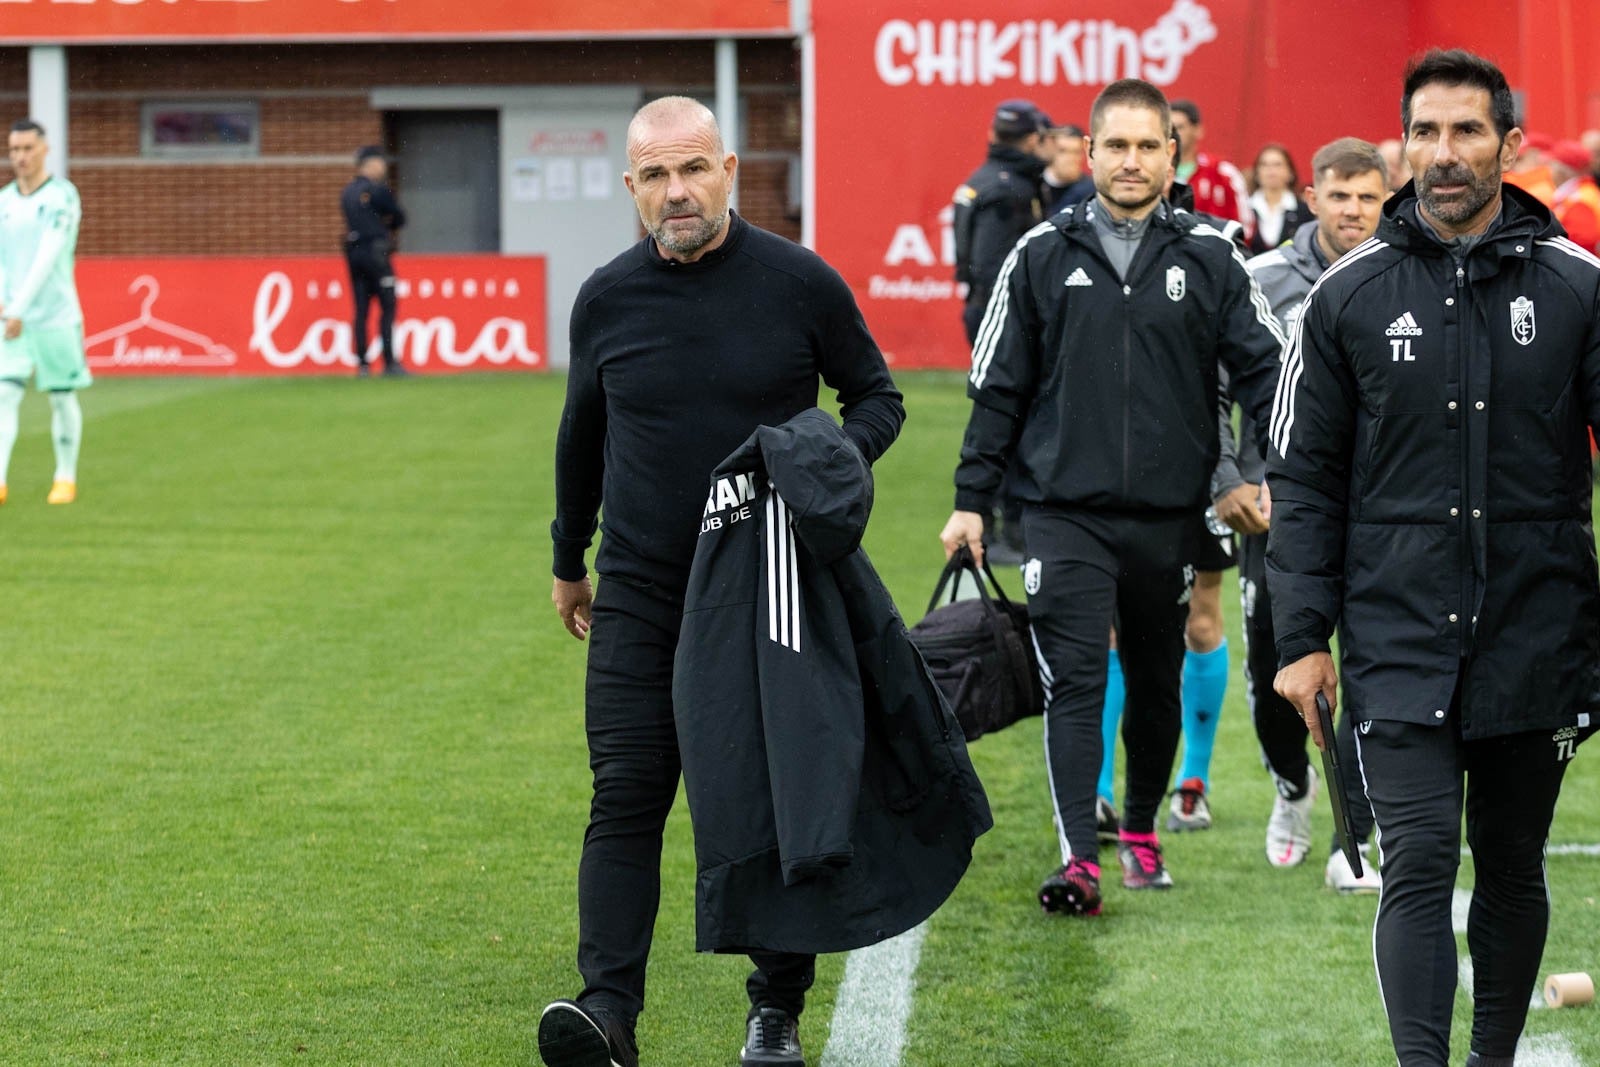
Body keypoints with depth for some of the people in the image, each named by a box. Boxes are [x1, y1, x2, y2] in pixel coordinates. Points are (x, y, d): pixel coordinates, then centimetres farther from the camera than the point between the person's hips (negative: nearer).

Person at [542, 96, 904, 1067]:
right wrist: (570, 564, 25)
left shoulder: (800, 283, -5)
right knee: (627, 797, -9)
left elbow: (877, 396, 7)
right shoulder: (608, 299, 2)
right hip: (640, 596, 1)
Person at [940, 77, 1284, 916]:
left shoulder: (1208, 258, 3)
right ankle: (1079, 858, -14)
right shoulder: (1043, 255, 3)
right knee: (1074, 682, -10)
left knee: (1156, 682, 13)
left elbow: (1264, 368, 6)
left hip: (1169, 515, 2)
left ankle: (1141, 831, 32)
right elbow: (998, 386, 8)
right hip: (1065, 510, -2)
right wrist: (970, 500, 6)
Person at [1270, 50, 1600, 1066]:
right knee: (1419, 870, -9)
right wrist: (1302, 638, 0)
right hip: (1401, 647, -1)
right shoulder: (1351, 297, 2)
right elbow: (1305, 478, 5)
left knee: (1513, 870, 12)